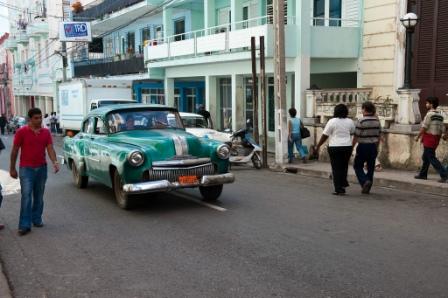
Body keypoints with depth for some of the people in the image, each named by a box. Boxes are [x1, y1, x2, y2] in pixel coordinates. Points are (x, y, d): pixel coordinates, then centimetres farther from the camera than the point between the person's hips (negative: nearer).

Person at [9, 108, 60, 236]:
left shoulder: (46, 132, 3)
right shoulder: (22, 132, -8)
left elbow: (50, 148, -2)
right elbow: (15, 151, -3)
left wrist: (55, 162, -19)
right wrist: (12, 168, -2)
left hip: (42, 168, 4)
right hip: (26, 169, -4)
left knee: (39, 196, 12)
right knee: (26, 197, -7)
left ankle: (37, 219, 25)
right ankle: (24, 225, -4)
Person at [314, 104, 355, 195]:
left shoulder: (332, 121, -7)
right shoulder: (350, 122, 3)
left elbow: (325, 135, -6)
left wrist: (318, 146, 2)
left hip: (334, 147, -3)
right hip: (347, 147, 3)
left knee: (336, 168, 2)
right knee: (344, 166, 20)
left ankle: (338, 189, 1)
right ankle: (343, 183, 18)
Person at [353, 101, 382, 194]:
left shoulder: (361, 121, -13)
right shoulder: (377, 121, 4)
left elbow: (356, 136, -12)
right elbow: (378, 136, 10)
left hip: (363, 146, -5)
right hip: (373, 146, 5)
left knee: (357, 166, 9)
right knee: (371, 167, 12)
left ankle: (365, 181, -13)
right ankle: (367, 188, 17)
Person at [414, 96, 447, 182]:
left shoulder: (429, 114, -14)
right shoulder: (440, 115, 10)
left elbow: (424, 127, -15)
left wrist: (418, 137, -5)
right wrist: (438, 138, 19)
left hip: (429, 139, -9)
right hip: (436, 139, 9)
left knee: (431, 158, -6)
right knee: (425, 157, 17)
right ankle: (423, 174, 24)